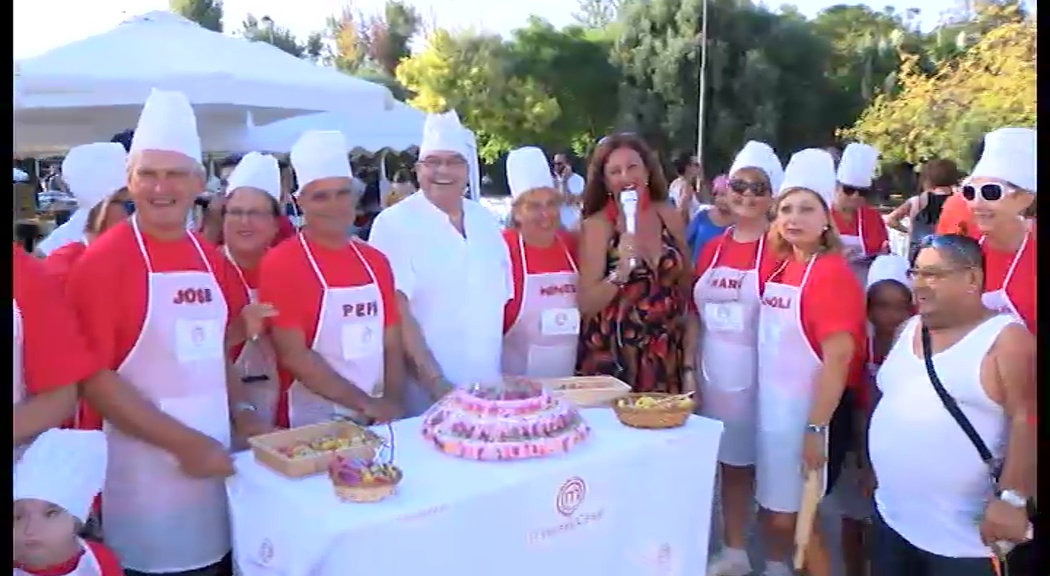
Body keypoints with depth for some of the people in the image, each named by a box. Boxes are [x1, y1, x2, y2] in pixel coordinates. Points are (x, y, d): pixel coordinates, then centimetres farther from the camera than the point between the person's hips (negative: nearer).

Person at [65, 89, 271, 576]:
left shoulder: (212, 260, 6)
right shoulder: (103, 260, -13)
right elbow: (93, 377, -16)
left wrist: (240, 411, 3)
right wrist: (183, 442, -18)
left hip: (211, 460, 6)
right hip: (138, 471, -6)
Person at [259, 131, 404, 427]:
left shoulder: (376, 262, 5)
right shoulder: (280, 263, -11)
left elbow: (391, 344, 7)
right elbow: (292, 355, -16)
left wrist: (392, 401, -8)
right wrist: (364, 403, -16)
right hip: (312, 423, -5)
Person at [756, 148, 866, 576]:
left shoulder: (833, 273, -17)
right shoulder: (781, 267, 6)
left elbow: (839, 356, -21)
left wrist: (816, 428, -21)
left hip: (810, 412, -7)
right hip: (773, 408, 7)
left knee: (797, 515, 5)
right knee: (774, 509, 20)